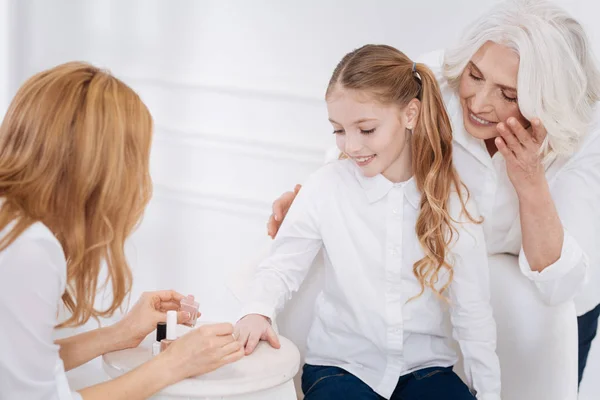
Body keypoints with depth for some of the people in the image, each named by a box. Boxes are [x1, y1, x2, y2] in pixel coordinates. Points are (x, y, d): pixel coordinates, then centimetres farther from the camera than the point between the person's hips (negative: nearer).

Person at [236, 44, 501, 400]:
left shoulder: (453, 202, -4)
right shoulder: (327, 187, -8)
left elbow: (474, 313, 2)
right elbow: (282, 267, -2)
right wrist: (257, 311, -22)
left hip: (425, 368, 2)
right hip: (341, 366, -1)